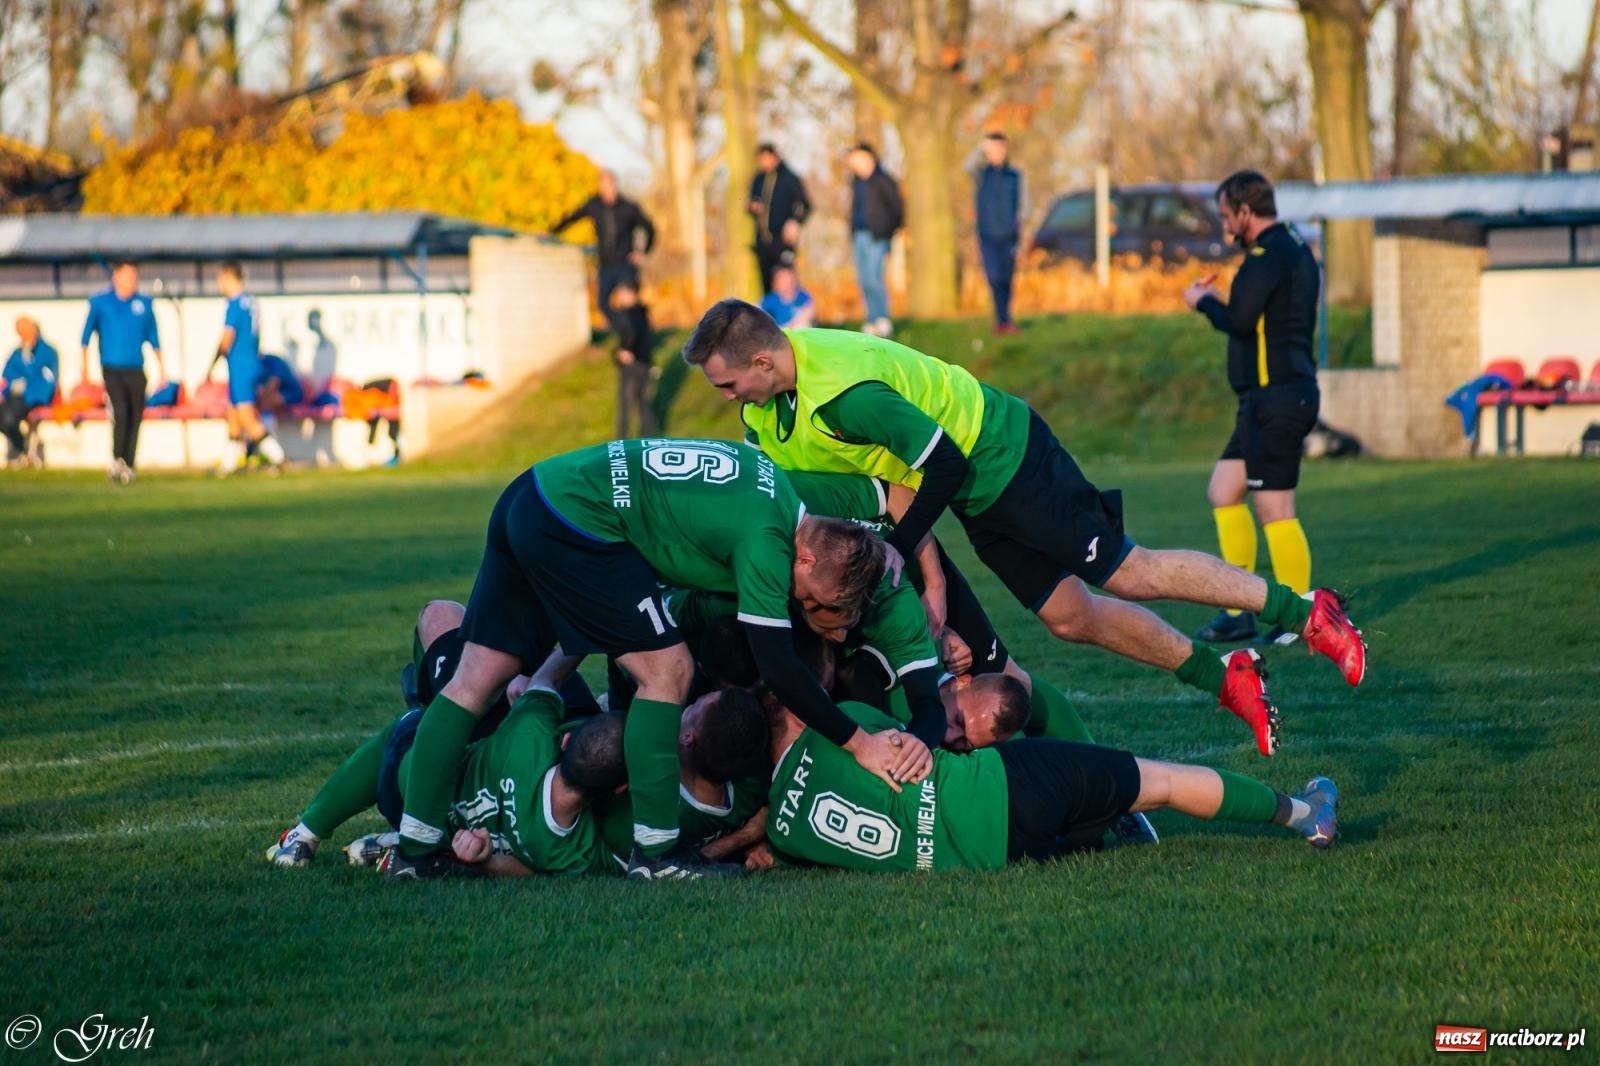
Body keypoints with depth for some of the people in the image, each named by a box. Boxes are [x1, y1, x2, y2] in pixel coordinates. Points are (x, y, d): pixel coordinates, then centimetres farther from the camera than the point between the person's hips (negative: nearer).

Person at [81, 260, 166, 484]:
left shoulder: (144, 304, 7)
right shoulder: (100, 303, 2)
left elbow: (153, 337, 16)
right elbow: (87, 334, 8)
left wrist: (161, 366, 15)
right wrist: (85, 365, 5)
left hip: (135, 370, 3)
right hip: (112, 368, -3)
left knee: (135, 417, 2)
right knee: (120, 411, -20)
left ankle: (128, 466, 11)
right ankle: (117, 460, -10)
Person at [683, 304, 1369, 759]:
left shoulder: (842, 393, -34)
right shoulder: (765, 407, -5)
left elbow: (943, 466, -31)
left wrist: (895, 551, -25)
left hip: (1005, 454, -9)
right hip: (977, 500, 9)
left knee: (1128, 574, -3)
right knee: (1071, 618, 9)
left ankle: (1304, 612, 8)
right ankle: (1225, 679, 21)